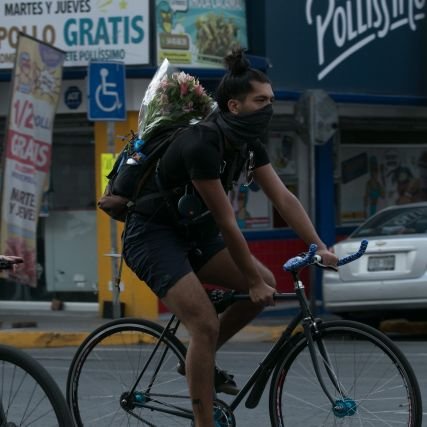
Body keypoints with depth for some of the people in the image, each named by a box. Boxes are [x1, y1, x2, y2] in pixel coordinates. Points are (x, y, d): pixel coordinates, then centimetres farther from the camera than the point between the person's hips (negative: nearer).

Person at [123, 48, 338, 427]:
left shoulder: (248, 146, -1)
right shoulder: (201, 146, -28)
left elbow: (284, 199, -3)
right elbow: (226, 223, -25)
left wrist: (320, 248, -13)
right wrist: (253, 282, -19)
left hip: (190, 232, 9)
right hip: (151, 236, -9)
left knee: (265, 284, -1)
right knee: (206, 324, -20)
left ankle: (199, 361, 13)